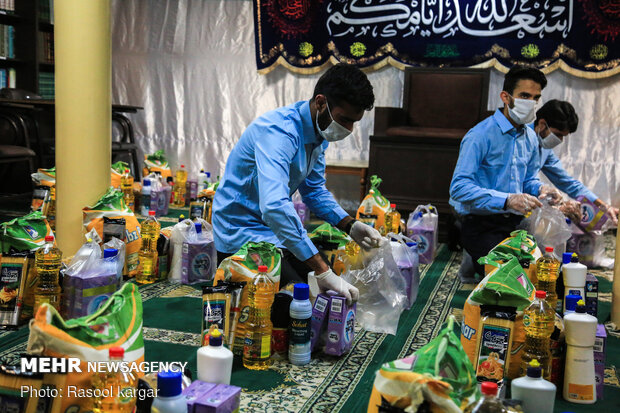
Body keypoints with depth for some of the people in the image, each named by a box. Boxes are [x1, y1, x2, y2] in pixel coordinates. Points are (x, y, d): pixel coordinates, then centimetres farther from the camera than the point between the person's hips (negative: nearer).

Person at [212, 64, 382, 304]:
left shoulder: (321, 132, 0)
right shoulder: (279, 131, -30)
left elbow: (314, 190, 12)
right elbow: (274, 207, -44)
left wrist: (350, 226, -6)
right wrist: (323, 272, -45)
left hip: (276, 230, 9)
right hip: (243, 234, -9)